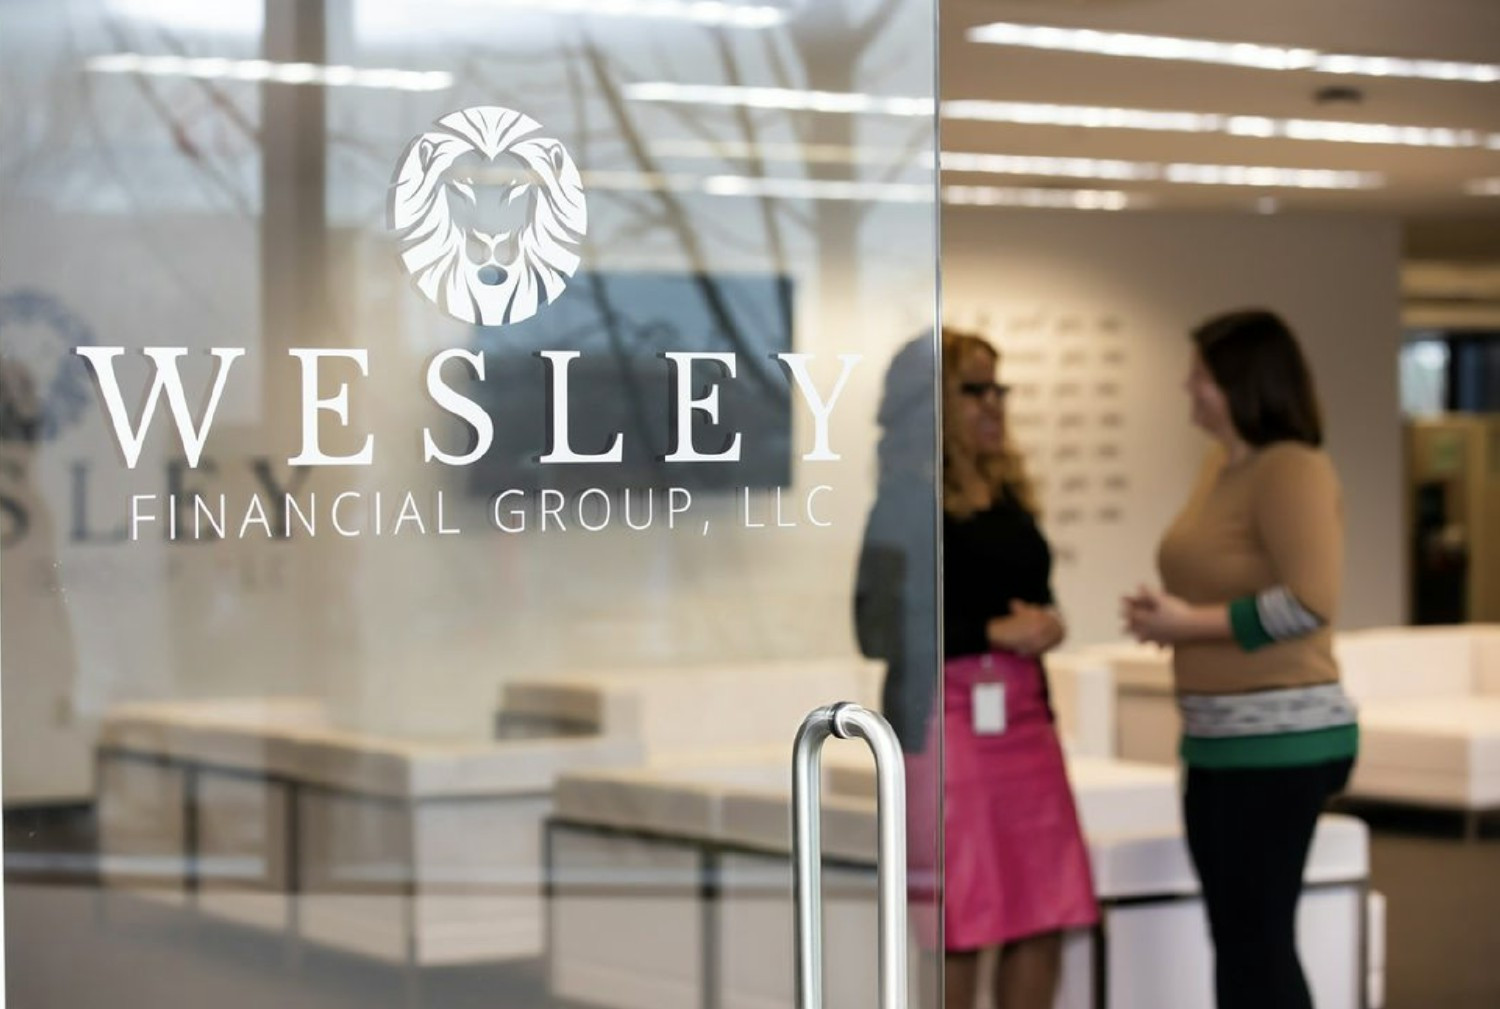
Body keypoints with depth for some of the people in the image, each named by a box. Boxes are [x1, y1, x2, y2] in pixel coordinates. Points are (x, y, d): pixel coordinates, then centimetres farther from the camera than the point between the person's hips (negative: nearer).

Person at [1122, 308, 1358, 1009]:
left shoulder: (1291, 470, -14)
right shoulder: (1222, 466, 13)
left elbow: (1310, 601, -24)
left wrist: (1190, 624, -17)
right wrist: (1166, 614, 6)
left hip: (1278, 742, -9)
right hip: (1220, 743, 9)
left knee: (1254, 945, -6)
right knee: (1241, 943, 14)